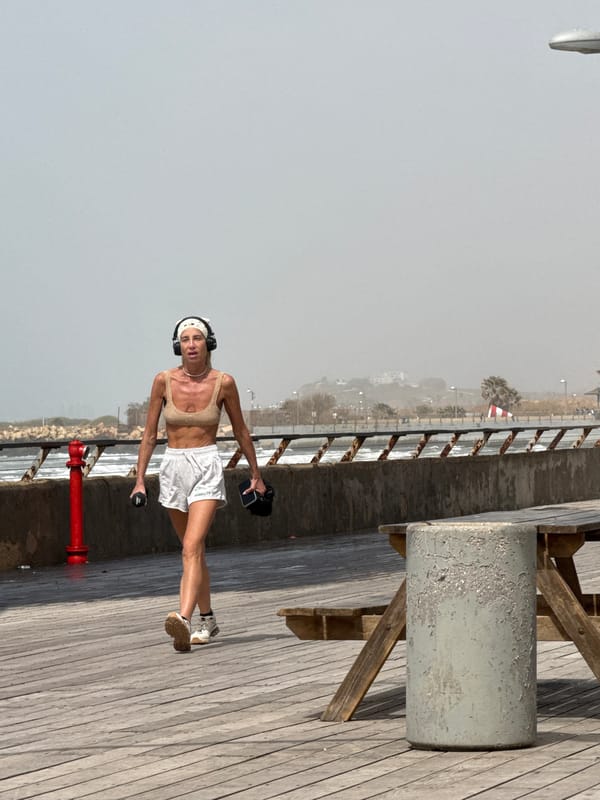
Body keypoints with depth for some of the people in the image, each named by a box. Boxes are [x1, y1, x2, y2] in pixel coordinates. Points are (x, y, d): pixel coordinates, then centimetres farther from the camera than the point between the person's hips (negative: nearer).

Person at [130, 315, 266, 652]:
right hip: (173, 467, 3)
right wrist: (140, 479, 3)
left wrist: (256, 474, 15)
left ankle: (184, 620, -36)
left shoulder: (223, 383, -6)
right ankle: (208, 619, 33)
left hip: (208, 467, -3)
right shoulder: (164, 381, -3)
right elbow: (150, 434, 5)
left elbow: (241, 430, 8)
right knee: (195, 550, 17)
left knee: (192, 547, -21)